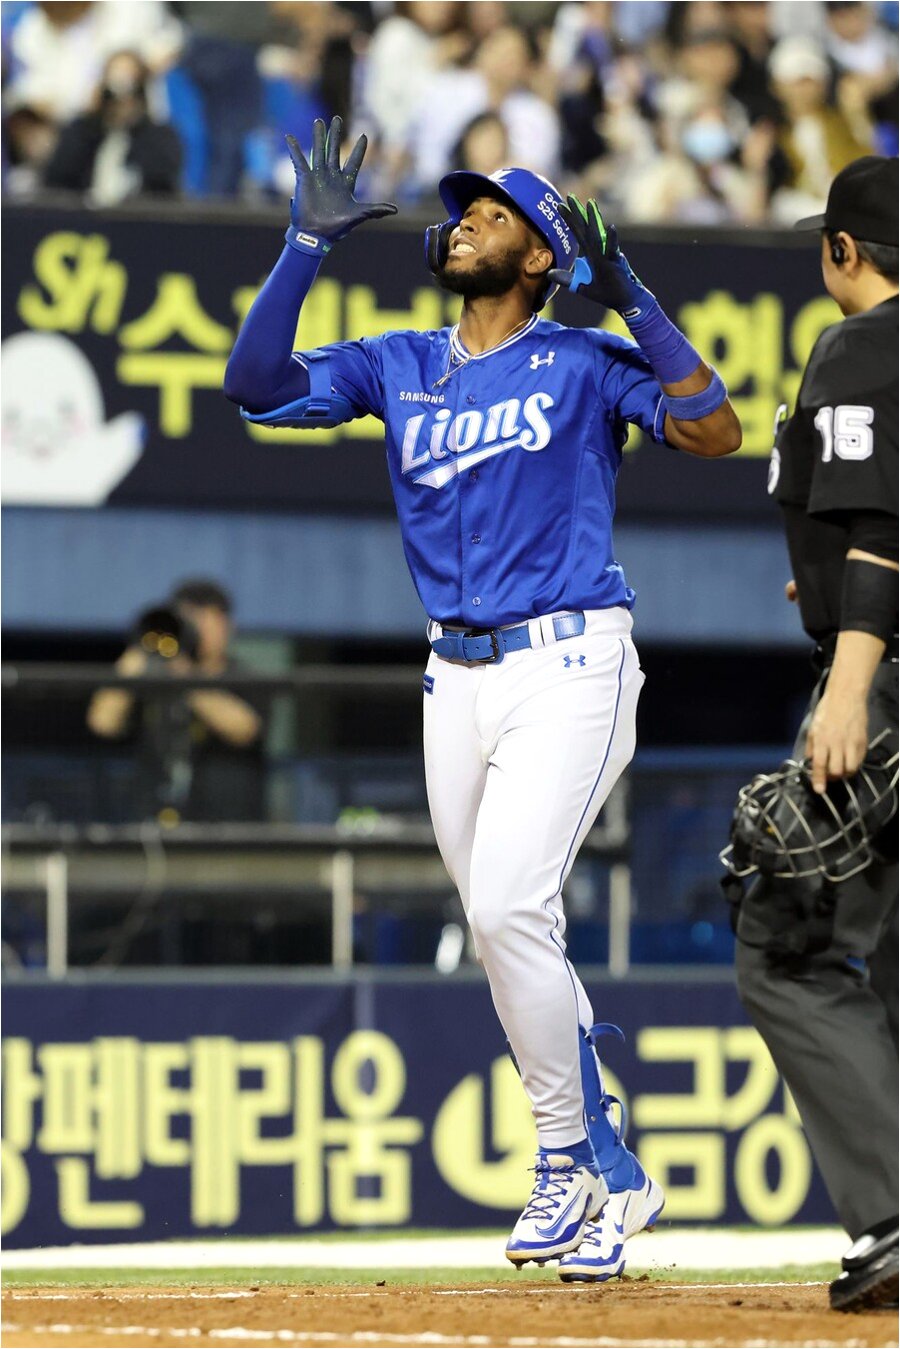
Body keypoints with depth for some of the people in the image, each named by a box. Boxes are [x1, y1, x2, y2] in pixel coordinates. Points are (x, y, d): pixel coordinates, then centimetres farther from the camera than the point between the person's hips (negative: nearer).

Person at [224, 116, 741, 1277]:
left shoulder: (584, 362, -1)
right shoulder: (399, 366, 12)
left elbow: (715, 433, -15)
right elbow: (257, 386, 2)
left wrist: (631, 299, -18)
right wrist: (307, 246, -4)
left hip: (567, 666, -6)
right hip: (456, 676, 6)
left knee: (508, 909, -18)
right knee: (501, 932, 8)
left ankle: (572, 1158, -6)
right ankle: (599, 1173, 19)